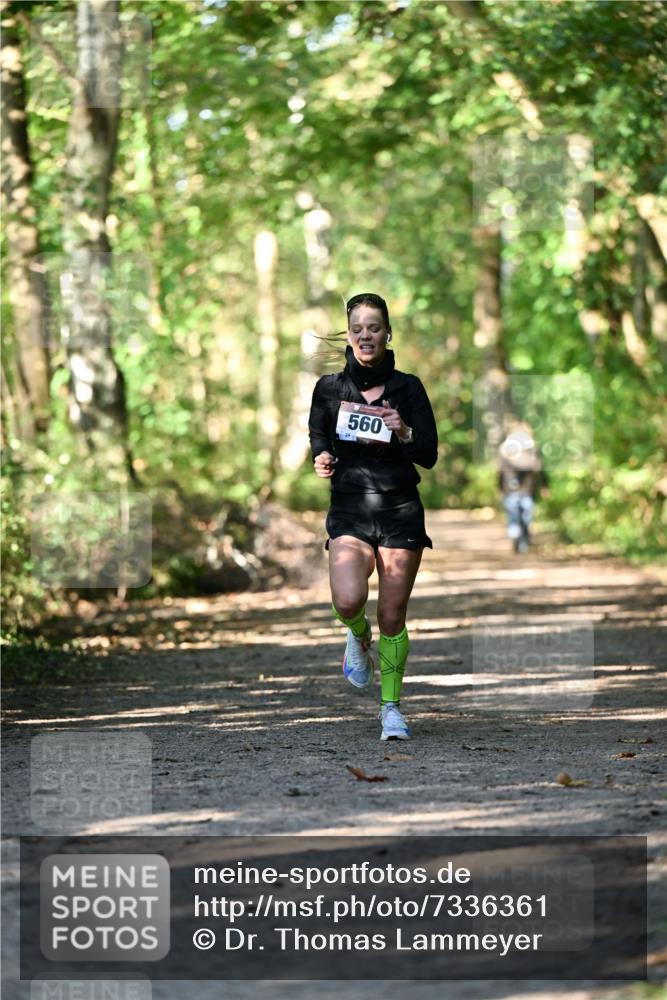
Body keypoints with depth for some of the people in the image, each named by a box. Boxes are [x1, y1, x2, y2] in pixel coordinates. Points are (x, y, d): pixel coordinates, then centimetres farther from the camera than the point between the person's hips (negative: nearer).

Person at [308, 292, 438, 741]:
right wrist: (321, 458, -3)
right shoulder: (329, 388, 5)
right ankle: (359, 637, 14)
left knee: (393, 616, 0)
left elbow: (429, 455, 0)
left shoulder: (408, 388, 2)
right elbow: (318, 439, 19)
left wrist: (404, 433, -20)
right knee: (349, 601, -22)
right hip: (349, 508, 0)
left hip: (400, 509, 0)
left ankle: (391, 706, 16)